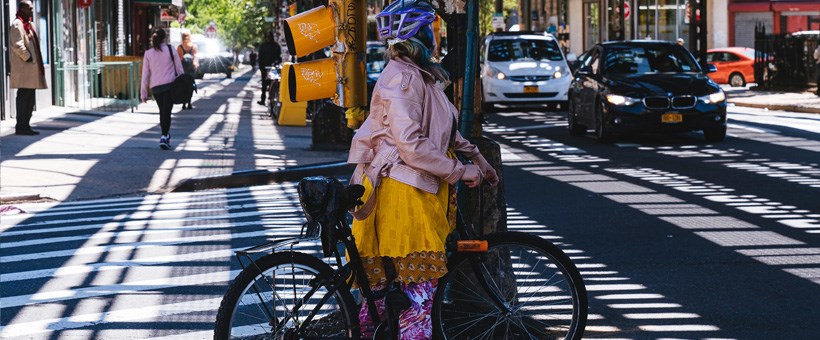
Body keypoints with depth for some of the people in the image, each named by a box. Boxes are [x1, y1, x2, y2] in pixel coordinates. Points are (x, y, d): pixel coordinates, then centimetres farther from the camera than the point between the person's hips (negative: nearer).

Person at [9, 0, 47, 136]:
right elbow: (17, 45, -20)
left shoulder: (29, 24, 21)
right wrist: (28, 58, -15)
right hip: (23, 68, -10)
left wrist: (37, 63, 16)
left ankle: (25, 125, 14)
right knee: (24, 95, -9)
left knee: (29, 97, 10)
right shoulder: (17, 24, -10)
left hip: (32, 68, 10)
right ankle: (21, 126, -6)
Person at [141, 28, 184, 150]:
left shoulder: (148, 54, 2)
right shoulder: (170, 50, -1)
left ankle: (166, 134, 27)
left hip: (155, 87, 2)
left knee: (162, 111, 18)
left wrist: (143, 93, 5)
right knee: (167, 111, -6)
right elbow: (179, 68, 1)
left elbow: (145, 74, 1)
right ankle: (164, 137, -19)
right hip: (170, 85, -2)